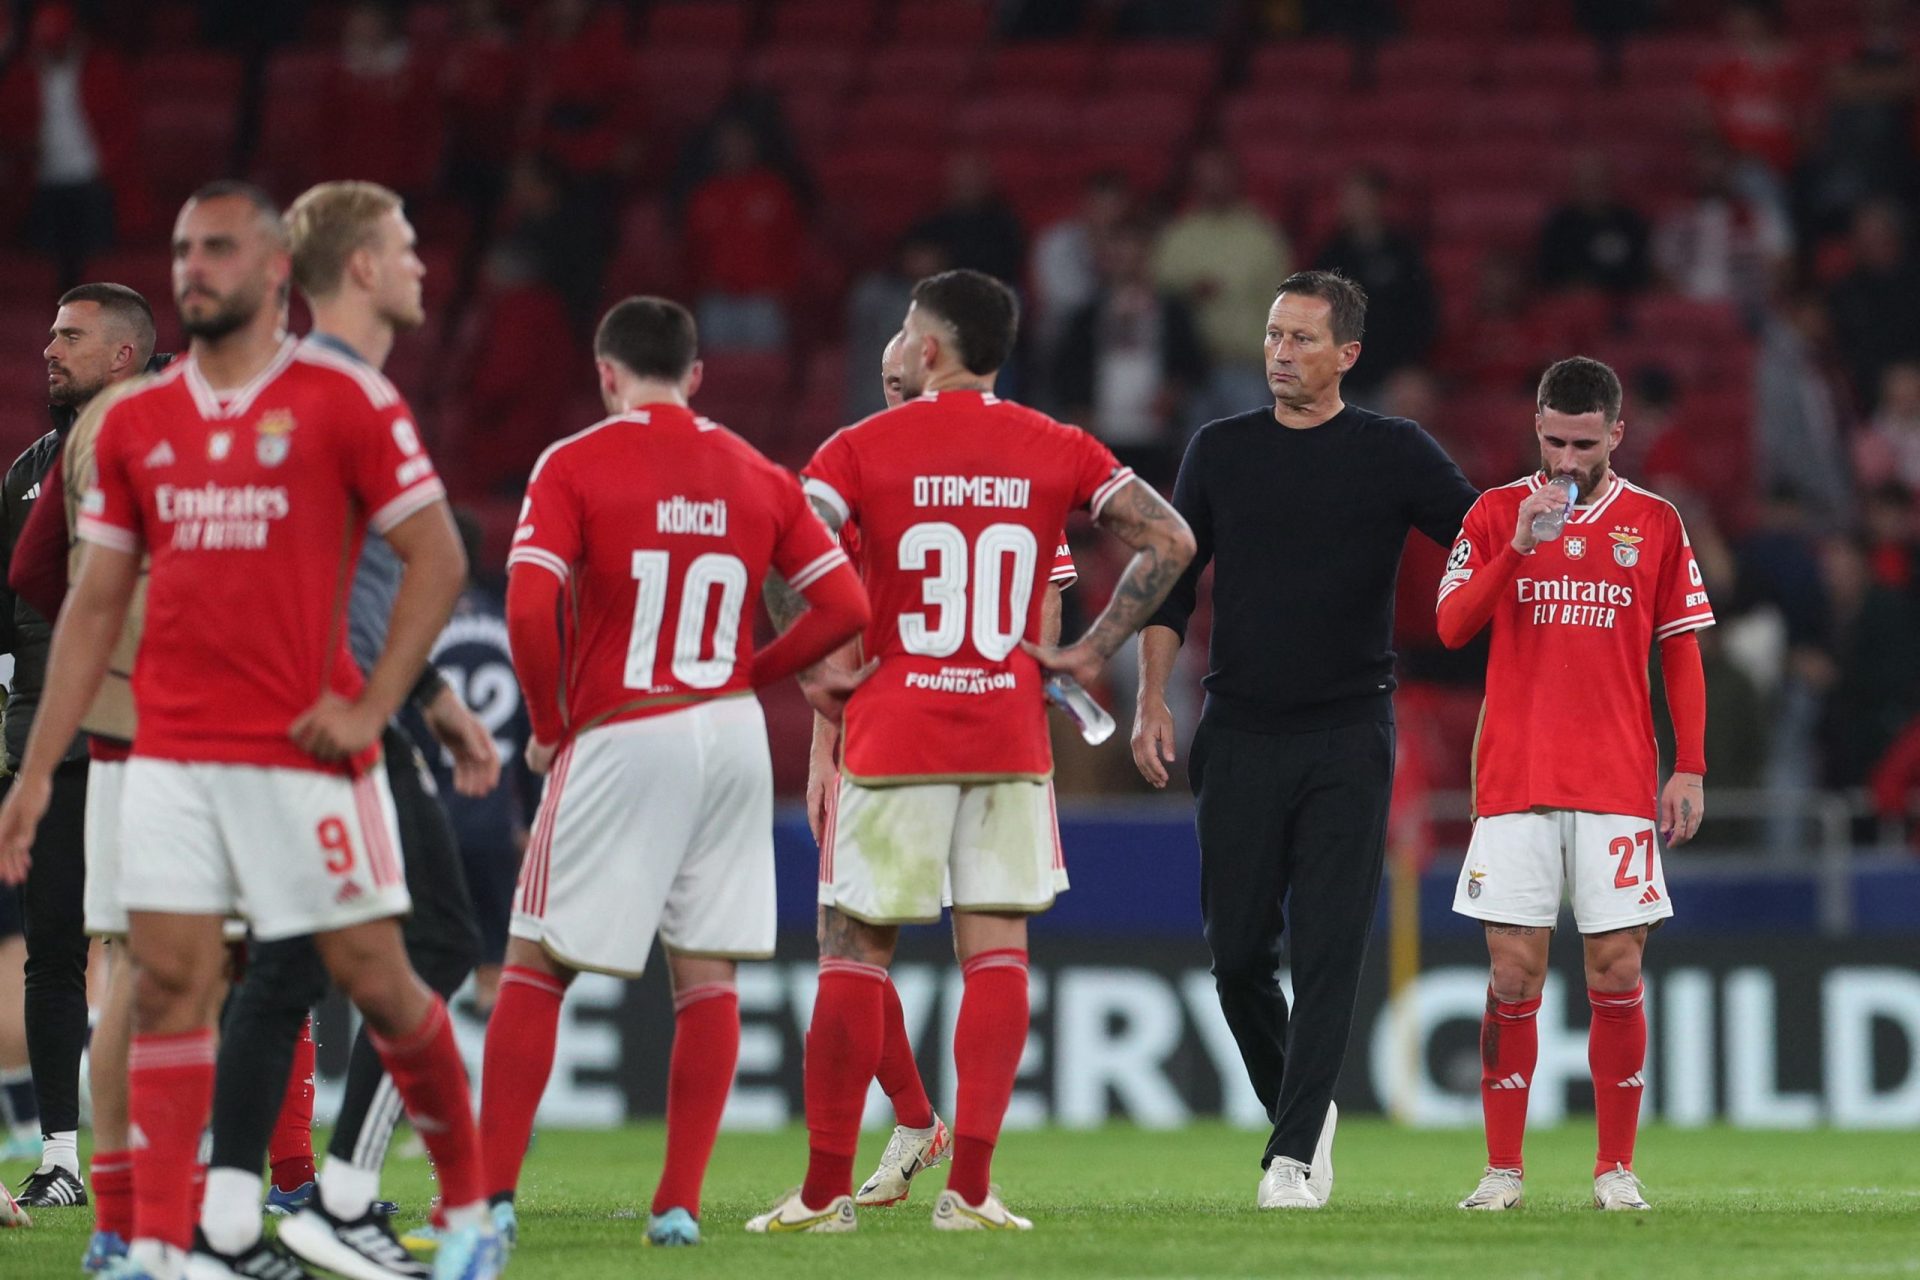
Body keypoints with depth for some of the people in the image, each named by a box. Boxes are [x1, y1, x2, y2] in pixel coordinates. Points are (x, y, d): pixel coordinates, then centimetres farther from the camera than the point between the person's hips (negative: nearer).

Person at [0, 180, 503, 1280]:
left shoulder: (346, 401, -4)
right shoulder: (136, 423, 10)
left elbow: (439, 558, -3)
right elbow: (96, 604, 14)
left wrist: (373, 704, -12)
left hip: (306, 753, -4)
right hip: (173, 756, 4)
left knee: (376, 981, 2)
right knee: (168, 989, -4)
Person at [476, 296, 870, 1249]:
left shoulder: (574, 465, -5)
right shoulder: (756, 476, 8)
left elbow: (528, 605, -16)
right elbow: (844, 606, 4)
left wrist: (548, 724, -3)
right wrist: (746, 677, 13)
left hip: (620, 741, -4)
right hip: (731, 737, 4)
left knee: (536, 967, 4)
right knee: (708, 975, 8)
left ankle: (491, 1194, 0)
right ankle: (680, 1203, 4)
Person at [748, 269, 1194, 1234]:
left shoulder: (861, 449, -3)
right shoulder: (1056, 451, 5)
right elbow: (1169, 542, -1)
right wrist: (1089, 654, 2)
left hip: (893, 736, -2)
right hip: (1011, 740, 2)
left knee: (854, 955, 5)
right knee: (995, 953, 3)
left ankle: (826, 1188, 6)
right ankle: (970, 1188, -5)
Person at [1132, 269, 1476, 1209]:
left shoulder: (1394, 454, 2)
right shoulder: (1221, 451, 9)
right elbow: (1172, 580, 11)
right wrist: (1152, 699, 2)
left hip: (1346, 741, -3)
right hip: (1240, 736, 3)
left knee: (1327, 954, -9)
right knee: (1237, 954, 3)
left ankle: (1294, 1158, -7)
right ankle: (1300, 1109, 26)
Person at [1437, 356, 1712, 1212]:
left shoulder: (1654, 523, 6)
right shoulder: (1496, 514, 5)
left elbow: (1681, 654, 9)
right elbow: (1452, 626, -5)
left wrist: (1689, 769, 1)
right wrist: (1517, 547, -18)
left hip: (1619, 786, 0)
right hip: (1514, 784, 0)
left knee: (1617, 974, -1)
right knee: (1514, 974, -2)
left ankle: (1616, 1168, 7)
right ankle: (1502, 1169, 4)